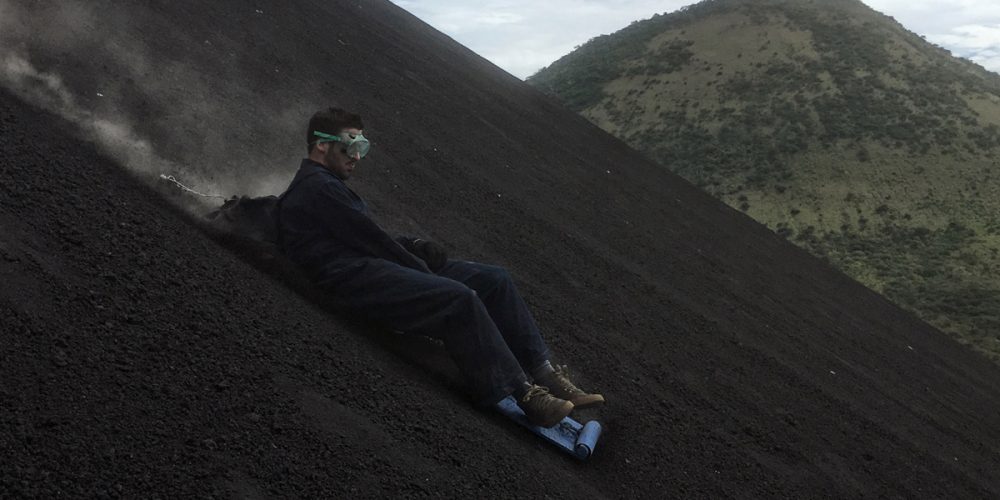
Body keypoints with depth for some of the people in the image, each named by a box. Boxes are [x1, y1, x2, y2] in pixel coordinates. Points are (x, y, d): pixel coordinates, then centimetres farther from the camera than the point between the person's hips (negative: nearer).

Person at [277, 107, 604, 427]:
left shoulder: (327, 185, 29)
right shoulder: (316, 187, -4)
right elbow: (369, 241, -11)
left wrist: (413, 247, 4)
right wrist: (420, 266, -5)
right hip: (359, 281, -10)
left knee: (494, 279, -2)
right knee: (460, 298, -31)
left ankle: (545, 376, -7)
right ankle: (522, 395, -26)